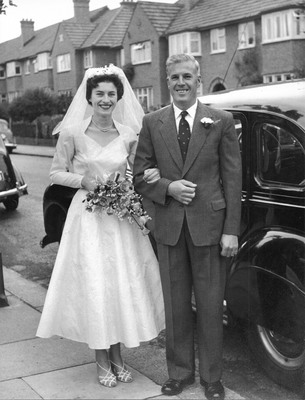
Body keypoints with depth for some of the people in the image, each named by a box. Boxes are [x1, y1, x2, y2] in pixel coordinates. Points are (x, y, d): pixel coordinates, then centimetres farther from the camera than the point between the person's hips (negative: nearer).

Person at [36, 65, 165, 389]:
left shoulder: (129, 134, 2)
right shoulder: (72, 133, -5)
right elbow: (56, 173, 0)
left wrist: (149, 177, -7)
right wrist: (84, 181, -15)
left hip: (122, 219, 3)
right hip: (88, 218, -3)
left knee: (123, 285, 6)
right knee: (94, 286, 0)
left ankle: (117, 355, 24)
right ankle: (102, 360, 16)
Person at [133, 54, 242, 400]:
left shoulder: (221, 121, 1)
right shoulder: (152, 123, 6)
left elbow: (232, 178, -1)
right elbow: (139, 176, 6)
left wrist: (231, 230, -6)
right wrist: (168, 187, -13)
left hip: (209, 225, -1)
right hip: (169, 227, 2)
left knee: (210, 305, 7)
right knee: (175, 306, 11)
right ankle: (180, 372, 28)